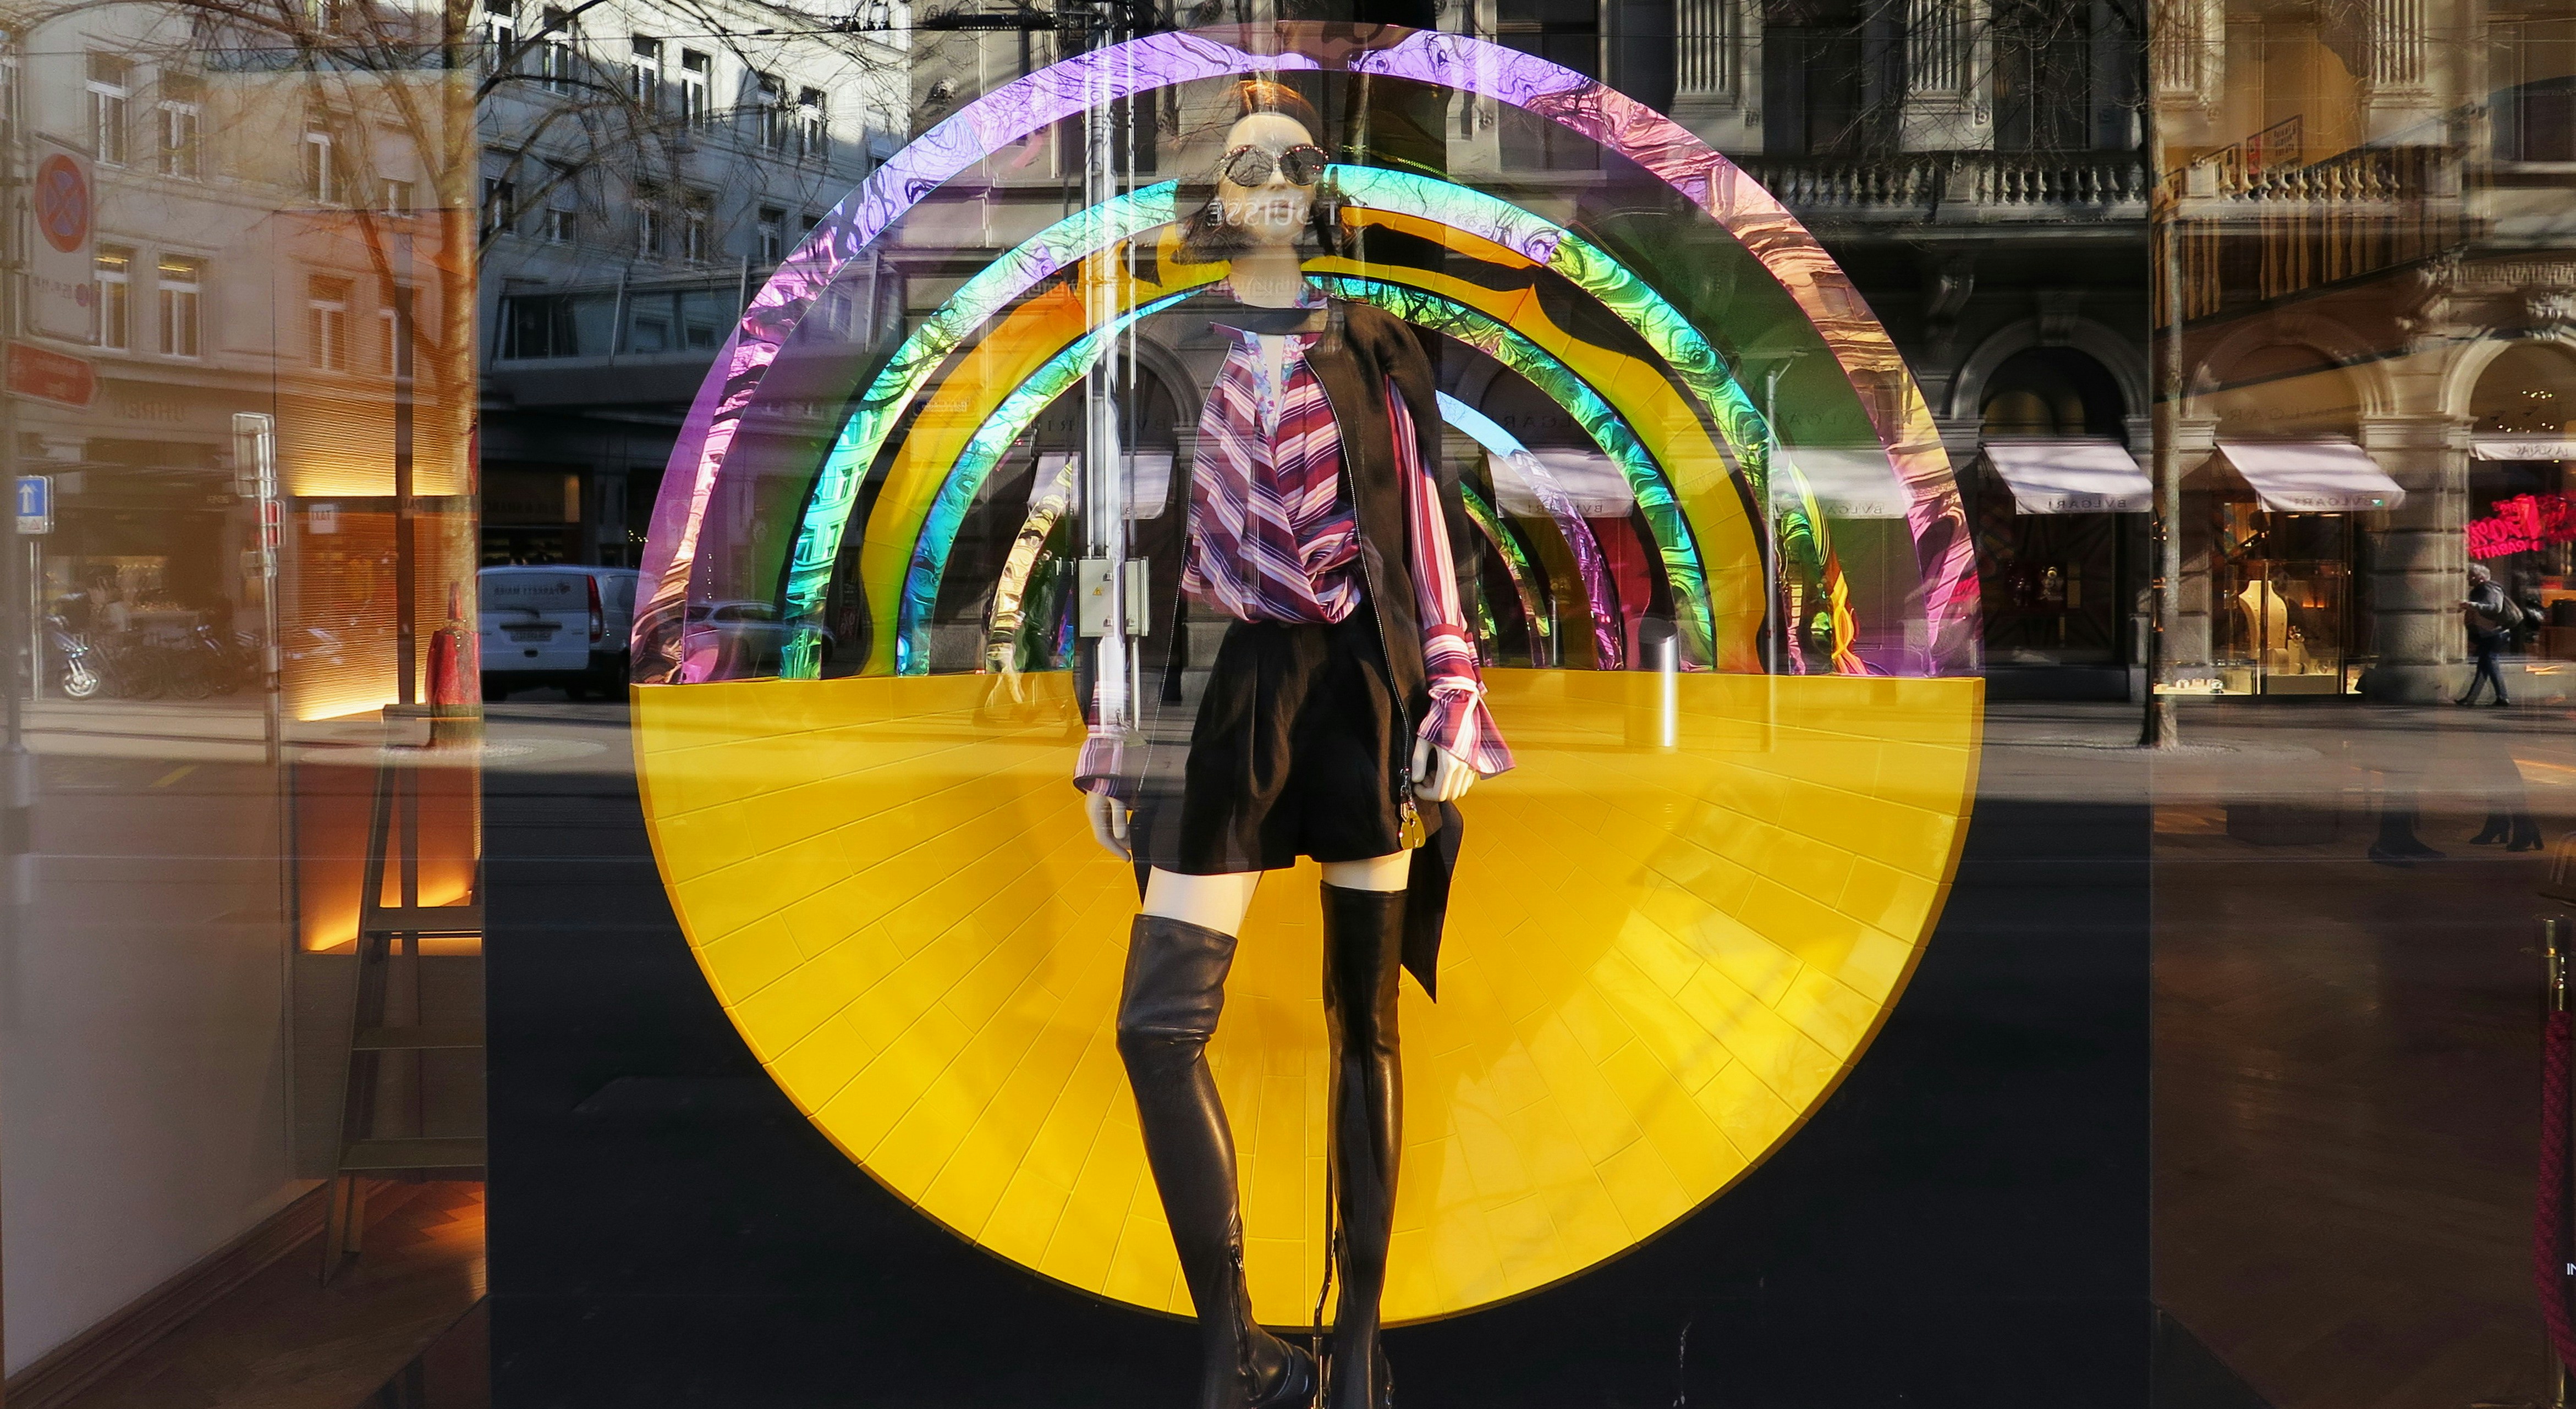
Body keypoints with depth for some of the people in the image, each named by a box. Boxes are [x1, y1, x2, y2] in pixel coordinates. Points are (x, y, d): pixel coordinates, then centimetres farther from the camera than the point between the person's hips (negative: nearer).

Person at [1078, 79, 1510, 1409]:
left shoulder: (1373, 350, 9)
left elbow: (1424, 536, 6)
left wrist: (1451, 707, -3)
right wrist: (1114, 736, 3)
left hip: (1369, 686, 1)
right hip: (1232, 690, 0)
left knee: (1363, 1019, 5)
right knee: (1160, 1020, -12)